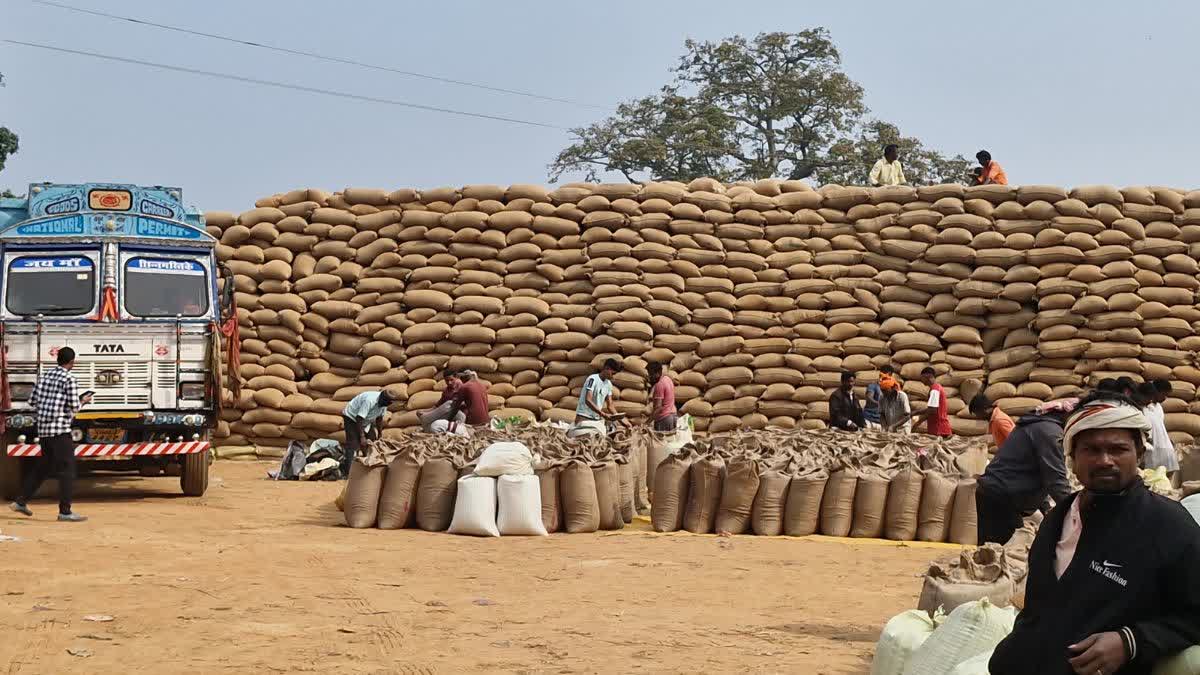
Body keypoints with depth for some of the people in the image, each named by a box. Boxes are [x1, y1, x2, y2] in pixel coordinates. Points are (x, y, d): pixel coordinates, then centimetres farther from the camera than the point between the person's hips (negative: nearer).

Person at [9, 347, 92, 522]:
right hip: (60, 429, -8)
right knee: (67, 469, -4)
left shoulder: (45, 376, 11)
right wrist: (83, 401, 8)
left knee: (44, 467, 20)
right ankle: (65, 512, -6)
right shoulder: (69, 379, -10)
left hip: (43, 428, 8)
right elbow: (74, 408, -12)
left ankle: (21, 502, 21)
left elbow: (32, 401, 14)